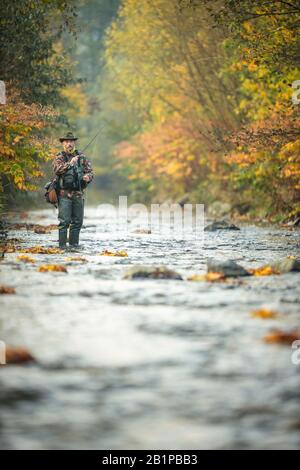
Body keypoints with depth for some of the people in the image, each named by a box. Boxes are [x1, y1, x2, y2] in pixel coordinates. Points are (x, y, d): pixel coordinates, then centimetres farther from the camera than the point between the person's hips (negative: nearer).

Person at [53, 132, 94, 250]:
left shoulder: (81, 157, 11)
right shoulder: (59, 157, -1)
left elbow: (90, 171, 12)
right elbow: (57, 169, -19)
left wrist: (88, 176, -11)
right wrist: (69, 163, -30)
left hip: (79, 194, 5)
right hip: (65, 194, -5)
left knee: (77, 221, 8)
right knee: (64, 221, -8)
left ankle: (74, 244, 16)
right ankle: (62, 245, -6)